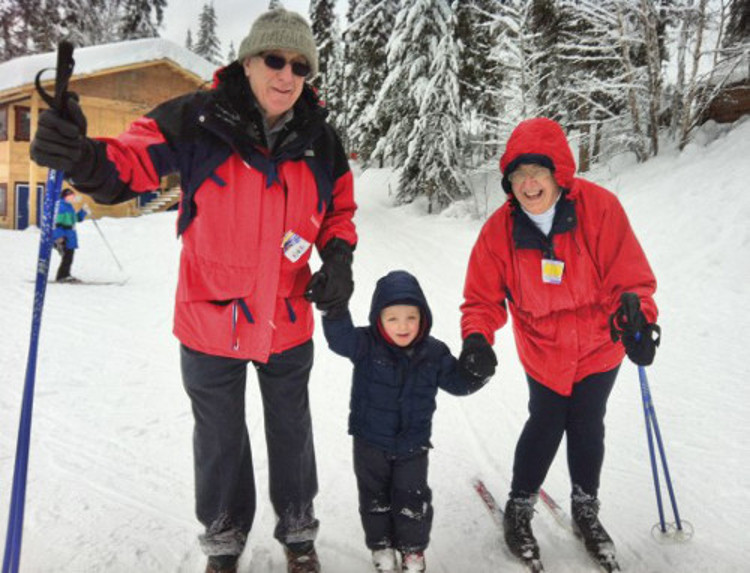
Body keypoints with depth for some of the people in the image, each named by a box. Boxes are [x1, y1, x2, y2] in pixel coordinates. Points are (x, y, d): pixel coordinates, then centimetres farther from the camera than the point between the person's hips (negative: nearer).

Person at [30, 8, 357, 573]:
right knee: (220, 436, 18)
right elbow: (132, 161, -17)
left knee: (290, 430, 20)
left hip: (288, 323, 2)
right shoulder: (196, 119, -15)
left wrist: (339, 258, -9)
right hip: (210, 320, -1)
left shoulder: (322, 143, -5)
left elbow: (339, 211, 8)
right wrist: (86, 158, -39)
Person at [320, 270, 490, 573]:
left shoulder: (434, 353, -8)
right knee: (375, 497, 16)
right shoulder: (366, 345, -15)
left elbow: (458, 382, 1)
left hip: (412, 444, 1)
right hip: (370, 442, -1)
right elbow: (340, 338, -33)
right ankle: (381, 544, 39)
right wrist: (335, 309, -50)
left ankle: (413, 548, 35)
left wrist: (478, 371, -18)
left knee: (412, 498, 10)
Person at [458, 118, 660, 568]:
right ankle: (520, 509, 34)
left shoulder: (598, 206, -22)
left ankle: (586, 510, 41)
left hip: (599, 347, 0)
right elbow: (483, 298, -11)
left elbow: (629, 275, -17)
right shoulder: (500, 229, -17)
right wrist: (477, 338, -28)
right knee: (546, 426, 8)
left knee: (587, 427, 14)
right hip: (543, 351, 0)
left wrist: (638, 316, -34)